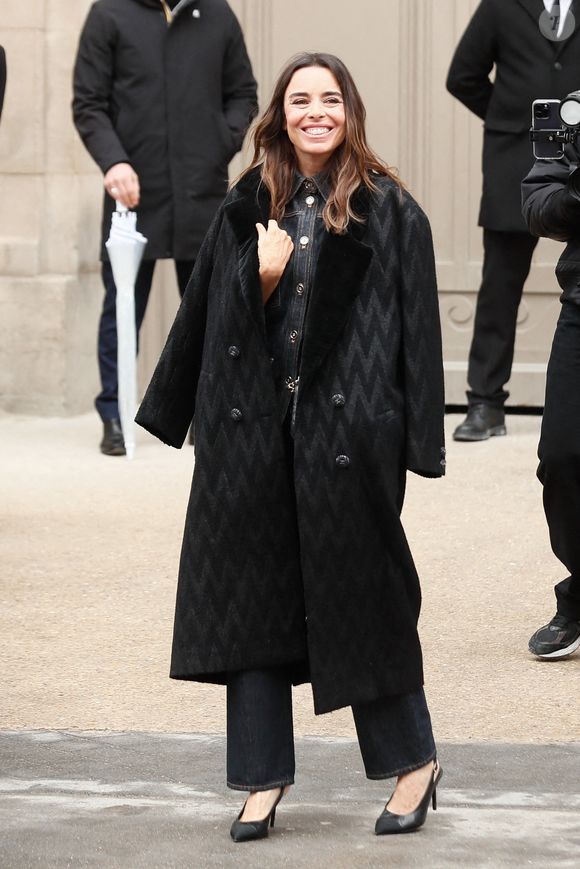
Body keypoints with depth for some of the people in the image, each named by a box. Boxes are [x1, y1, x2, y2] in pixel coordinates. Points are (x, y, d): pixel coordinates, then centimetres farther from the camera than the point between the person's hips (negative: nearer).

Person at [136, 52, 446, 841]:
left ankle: (412, 761, 20)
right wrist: (263, 279, -9)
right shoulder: (248, 208, 8)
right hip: (251, 428, 4)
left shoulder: (390, 212, -2)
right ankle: (263, 777, 14)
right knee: (250, 596, 5)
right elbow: (206, 316, 11)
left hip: (347, 429, -4)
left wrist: (417, 441, -10)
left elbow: (419, 327, -4)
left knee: (360, 594, 3)